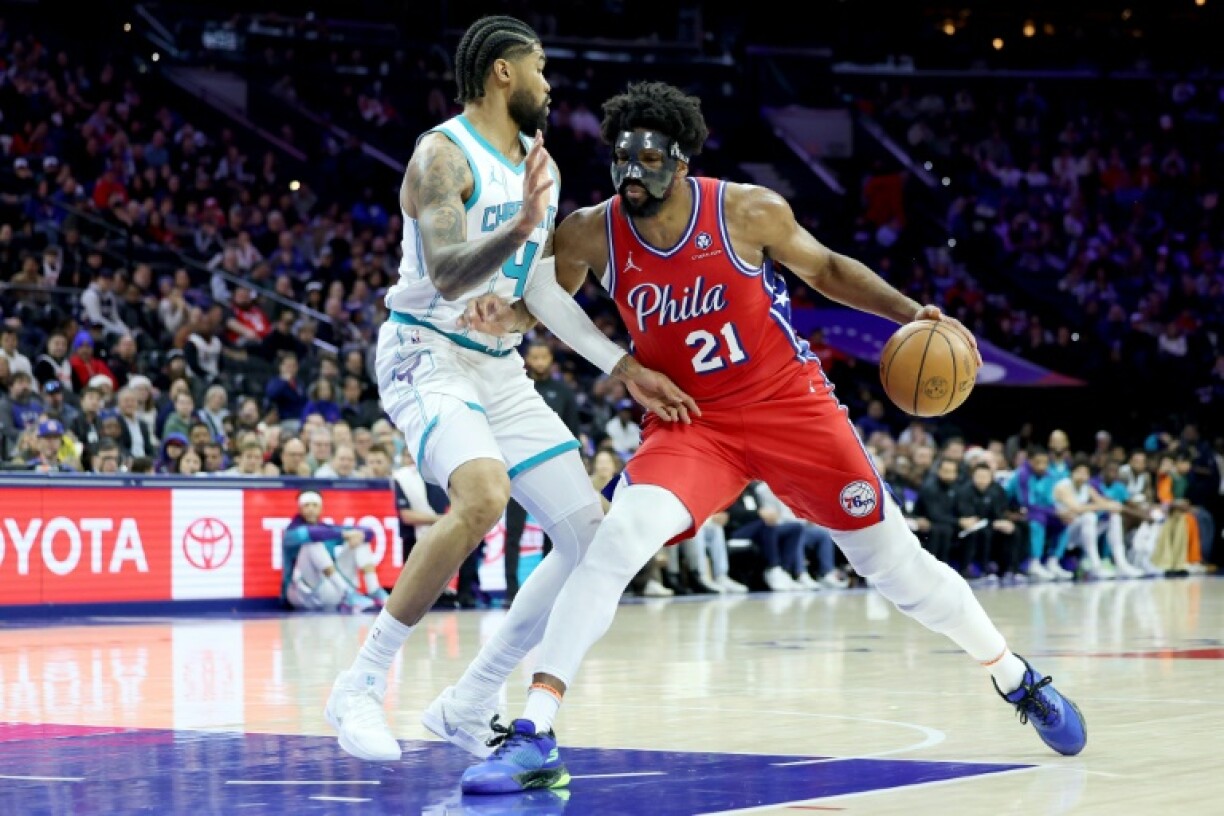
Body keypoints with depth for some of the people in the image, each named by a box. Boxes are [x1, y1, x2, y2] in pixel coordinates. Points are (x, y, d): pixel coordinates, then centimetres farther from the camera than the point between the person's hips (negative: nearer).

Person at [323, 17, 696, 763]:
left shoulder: (539, 164, 12)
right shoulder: (443, 154, -13)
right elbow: (448, 276, -25)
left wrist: (626, 369, 13)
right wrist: (519, 229, -42)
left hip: (500, 368, 8)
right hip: (427, 356, -8)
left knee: (593, 538, 0)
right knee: (484, 495, -35)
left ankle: (468, 706, 9)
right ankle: (361, 686, -23)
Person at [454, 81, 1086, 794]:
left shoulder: (749, 212, -16)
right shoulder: (592, 235, -13)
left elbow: (826, 269, 2)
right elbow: (551, 300, 5)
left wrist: (911, 313, -8)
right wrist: (507, 315, -18)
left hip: (790, 405, 0)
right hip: (688, 421, 1)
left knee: (895, 563, 6)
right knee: (617, 543, -26)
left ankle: (1019, 681, 30)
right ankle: (533, 735, -25)